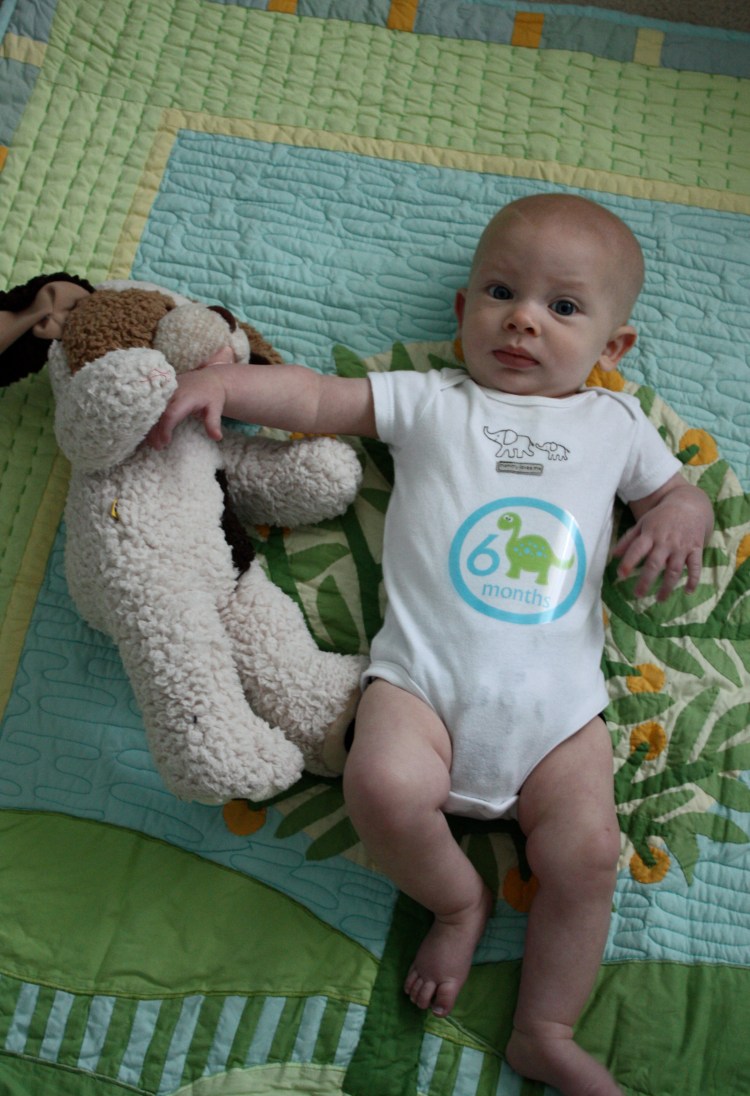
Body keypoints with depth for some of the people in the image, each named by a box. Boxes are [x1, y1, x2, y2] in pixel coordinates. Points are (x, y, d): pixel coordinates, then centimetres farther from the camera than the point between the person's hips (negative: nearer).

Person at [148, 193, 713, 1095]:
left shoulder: (614, 424, 21)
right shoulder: (430, 402, 15)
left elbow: (679, 489, 26)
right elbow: (319, 398, 10)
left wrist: (679, 516, 1)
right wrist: (225, 381, -7)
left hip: (557, 696, 2)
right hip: (423, 672, -1)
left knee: (588, 854, -9)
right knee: (383, 787, -27)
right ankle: (458, 901, 6)